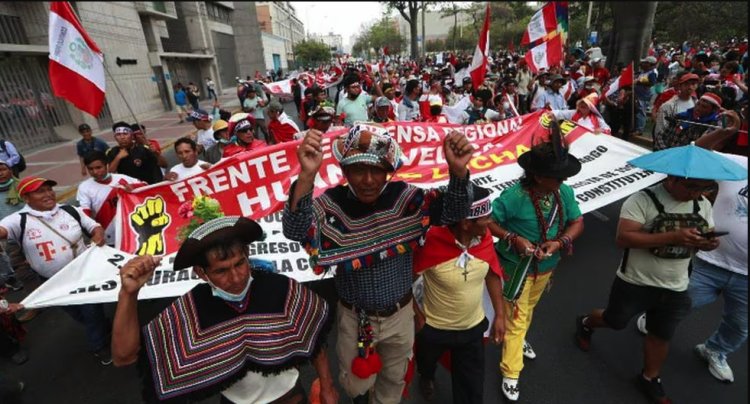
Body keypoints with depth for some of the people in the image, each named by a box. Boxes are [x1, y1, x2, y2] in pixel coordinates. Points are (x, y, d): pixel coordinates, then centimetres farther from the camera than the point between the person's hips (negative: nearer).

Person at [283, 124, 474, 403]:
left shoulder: (404, 197, -16)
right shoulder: (331, 204, -21)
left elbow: (452, 214, -23)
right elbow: (295, 231, -37)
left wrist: (458, 171, -42)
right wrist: (307, 176, -53)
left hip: (399, 315, 1)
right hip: (354, 317, -1)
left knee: (394, 380, 27)